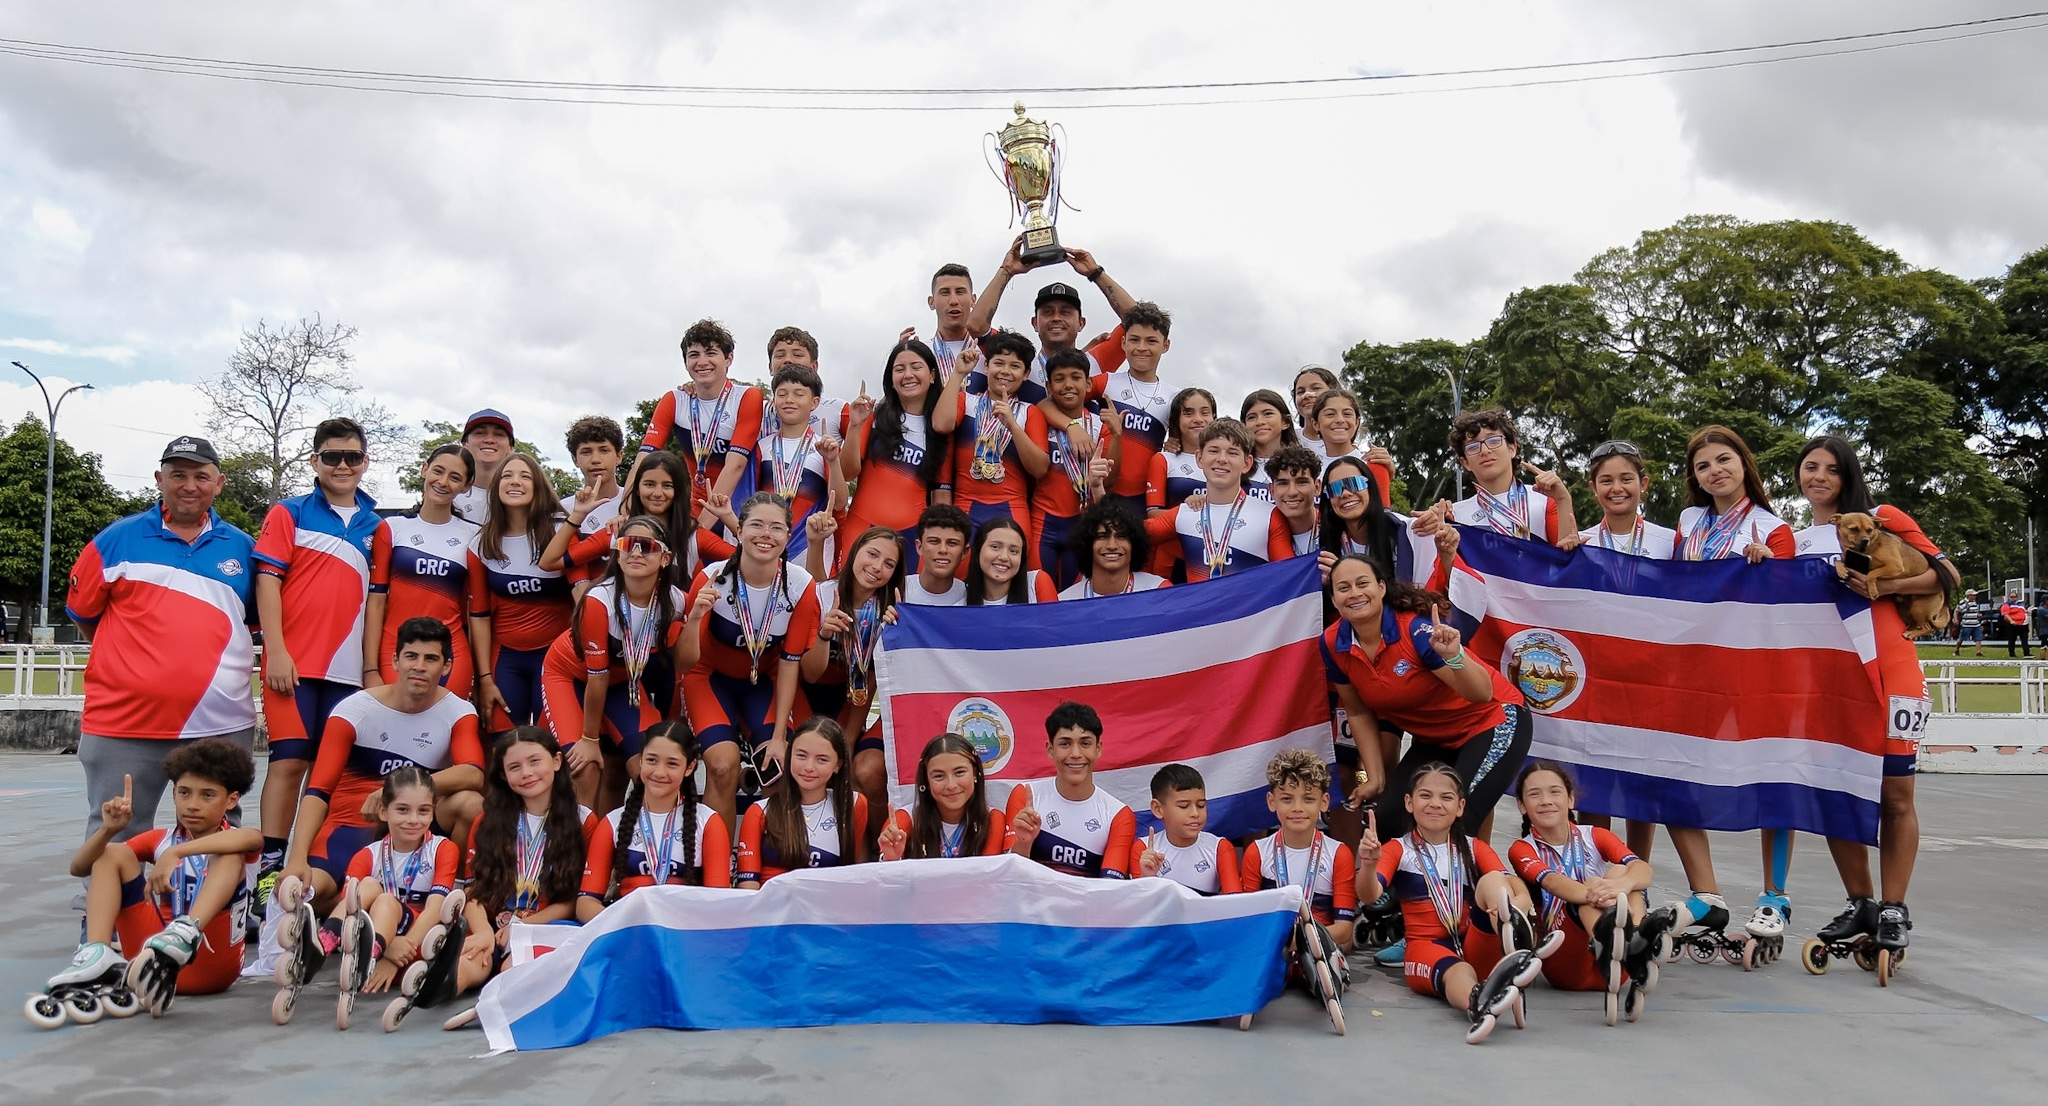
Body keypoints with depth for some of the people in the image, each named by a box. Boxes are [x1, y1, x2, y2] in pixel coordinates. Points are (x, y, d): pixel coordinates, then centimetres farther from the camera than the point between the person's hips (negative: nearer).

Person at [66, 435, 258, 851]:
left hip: (222, 724, 2)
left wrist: (205, 657, 7)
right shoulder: (117, 540, 3)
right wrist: (132, 660, 9)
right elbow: (83, 614, 10)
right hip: (124, 724, -1)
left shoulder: (241, 548, 8)